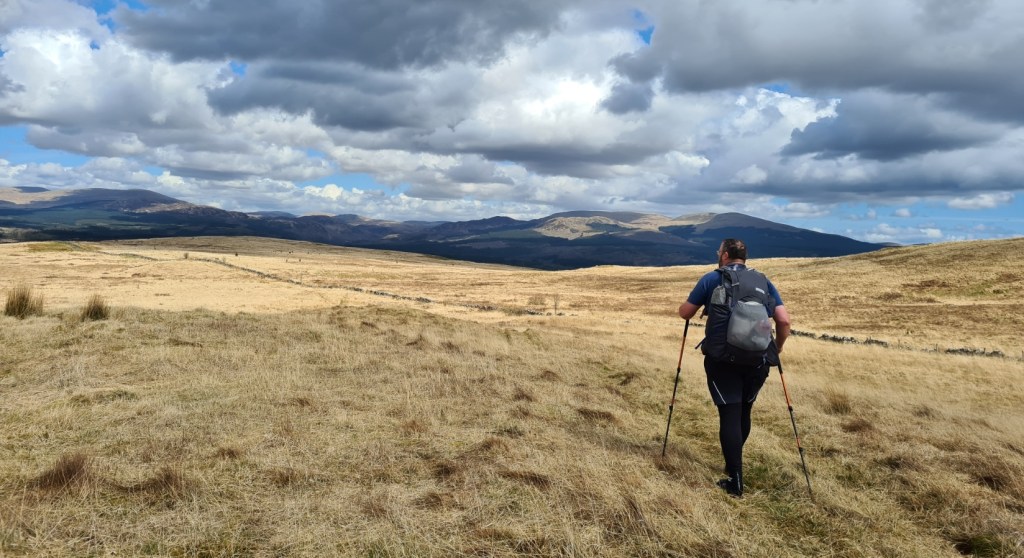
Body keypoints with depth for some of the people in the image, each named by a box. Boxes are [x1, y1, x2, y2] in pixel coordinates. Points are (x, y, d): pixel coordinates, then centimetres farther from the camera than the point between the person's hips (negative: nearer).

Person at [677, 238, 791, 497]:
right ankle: (733, 464, 37)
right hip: (757, 360, 4)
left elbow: (685, 313, 7)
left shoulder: (712, 279, 3)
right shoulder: (764, 281, 12)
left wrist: (688, 304, 29)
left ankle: (736, 482, -2)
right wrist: (776, 350, 18)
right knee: (744, 412, 20)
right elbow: (784, 321, 4)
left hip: (722, 359, -3)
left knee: (730, 415, -1)